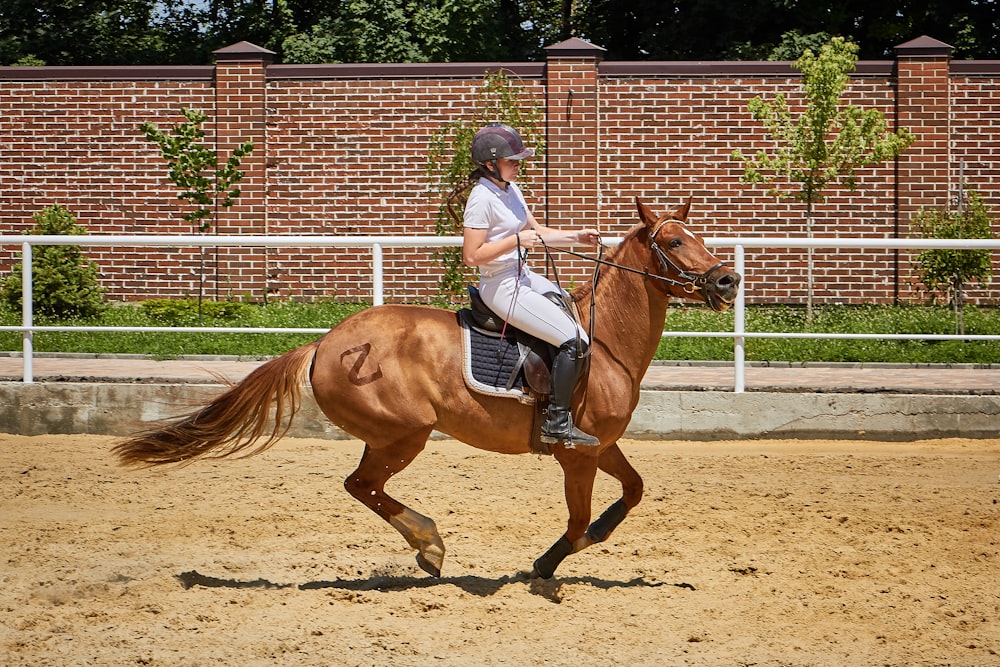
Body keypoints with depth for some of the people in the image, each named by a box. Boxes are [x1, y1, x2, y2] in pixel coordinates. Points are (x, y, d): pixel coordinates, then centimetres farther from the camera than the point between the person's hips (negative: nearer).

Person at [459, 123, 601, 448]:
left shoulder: (511, 189, 10)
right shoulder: (482, 198, -18)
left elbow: (537, 232, 19)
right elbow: (472, 255, -21)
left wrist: (578, 237, 7)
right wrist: (516, 240, -24)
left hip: (523, 278, 10)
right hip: (502, 287, -10)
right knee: (574, 340, -16)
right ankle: (557, 424, -8)